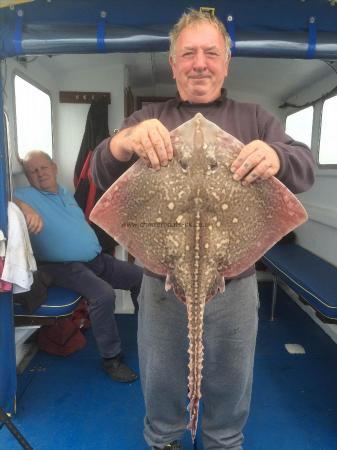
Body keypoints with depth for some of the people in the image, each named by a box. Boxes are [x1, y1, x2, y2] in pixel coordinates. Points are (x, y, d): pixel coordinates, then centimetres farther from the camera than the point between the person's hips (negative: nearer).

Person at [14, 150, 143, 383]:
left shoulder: (66, 192, 16)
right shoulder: (27, 195, -6)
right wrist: (26, 208, -44)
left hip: (98, 259, 8)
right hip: (65, 266, -8)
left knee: (140, 276, 7)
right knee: (104, 294, -33)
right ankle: (111, 358, -14)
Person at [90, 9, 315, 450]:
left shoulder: (254, 119, 7)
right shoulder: (147, 119, 5)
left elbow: (305, 168, -4)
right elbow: (102, 176, -6)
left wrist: (277, 156, -29)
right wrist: (123, 143, -31)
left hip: (235, 285, 1)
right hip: (162, 284, 0)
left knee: (230, 388, 21)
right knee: (161, 386, 20)